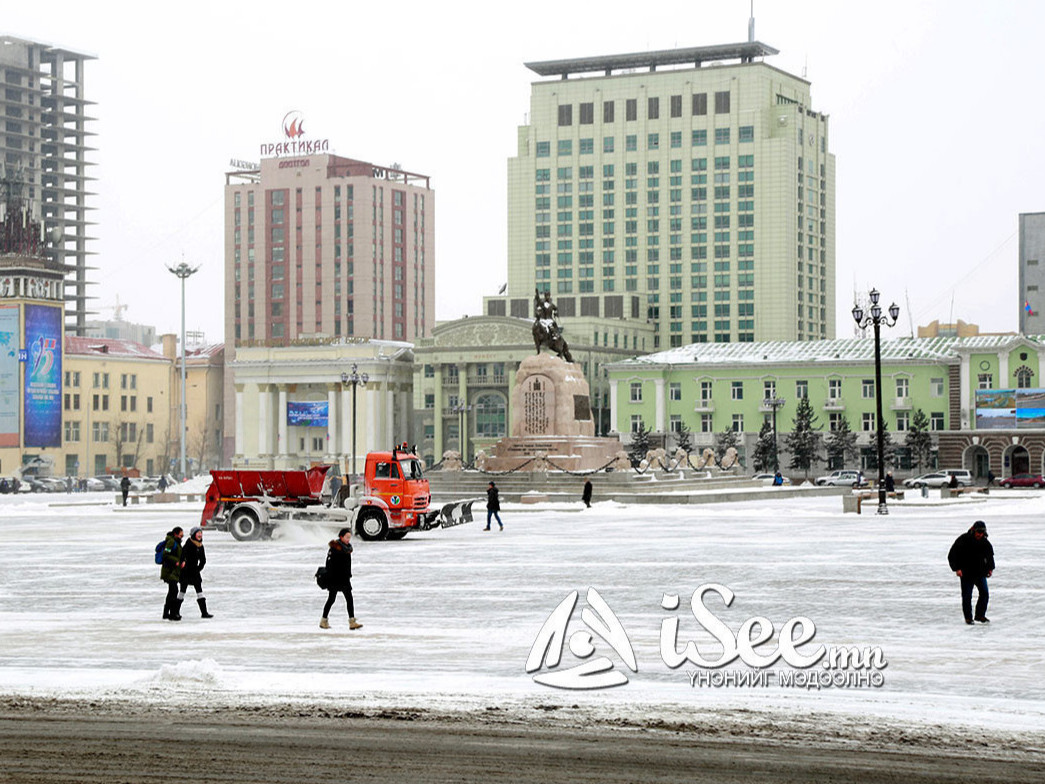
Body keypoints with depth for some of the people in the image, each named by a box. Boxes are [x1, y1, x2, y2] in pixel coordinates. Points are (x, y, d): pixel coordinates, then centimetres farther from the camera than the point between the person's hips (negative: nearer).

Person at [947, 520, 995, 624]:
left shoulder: (984, 542, 3)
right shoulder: (963, 540, -12)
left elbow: (990, 555, 22)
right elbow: (952, 555, -8)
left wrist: (990, 568, 14)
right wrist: (957, 568, -15)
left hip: (980, 573, 4)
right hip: (966, 573, -4)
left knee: (984, 594, 0)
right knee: (967, 596, -1)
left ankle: (980, 615, 15)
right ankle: (968, 618, 10)